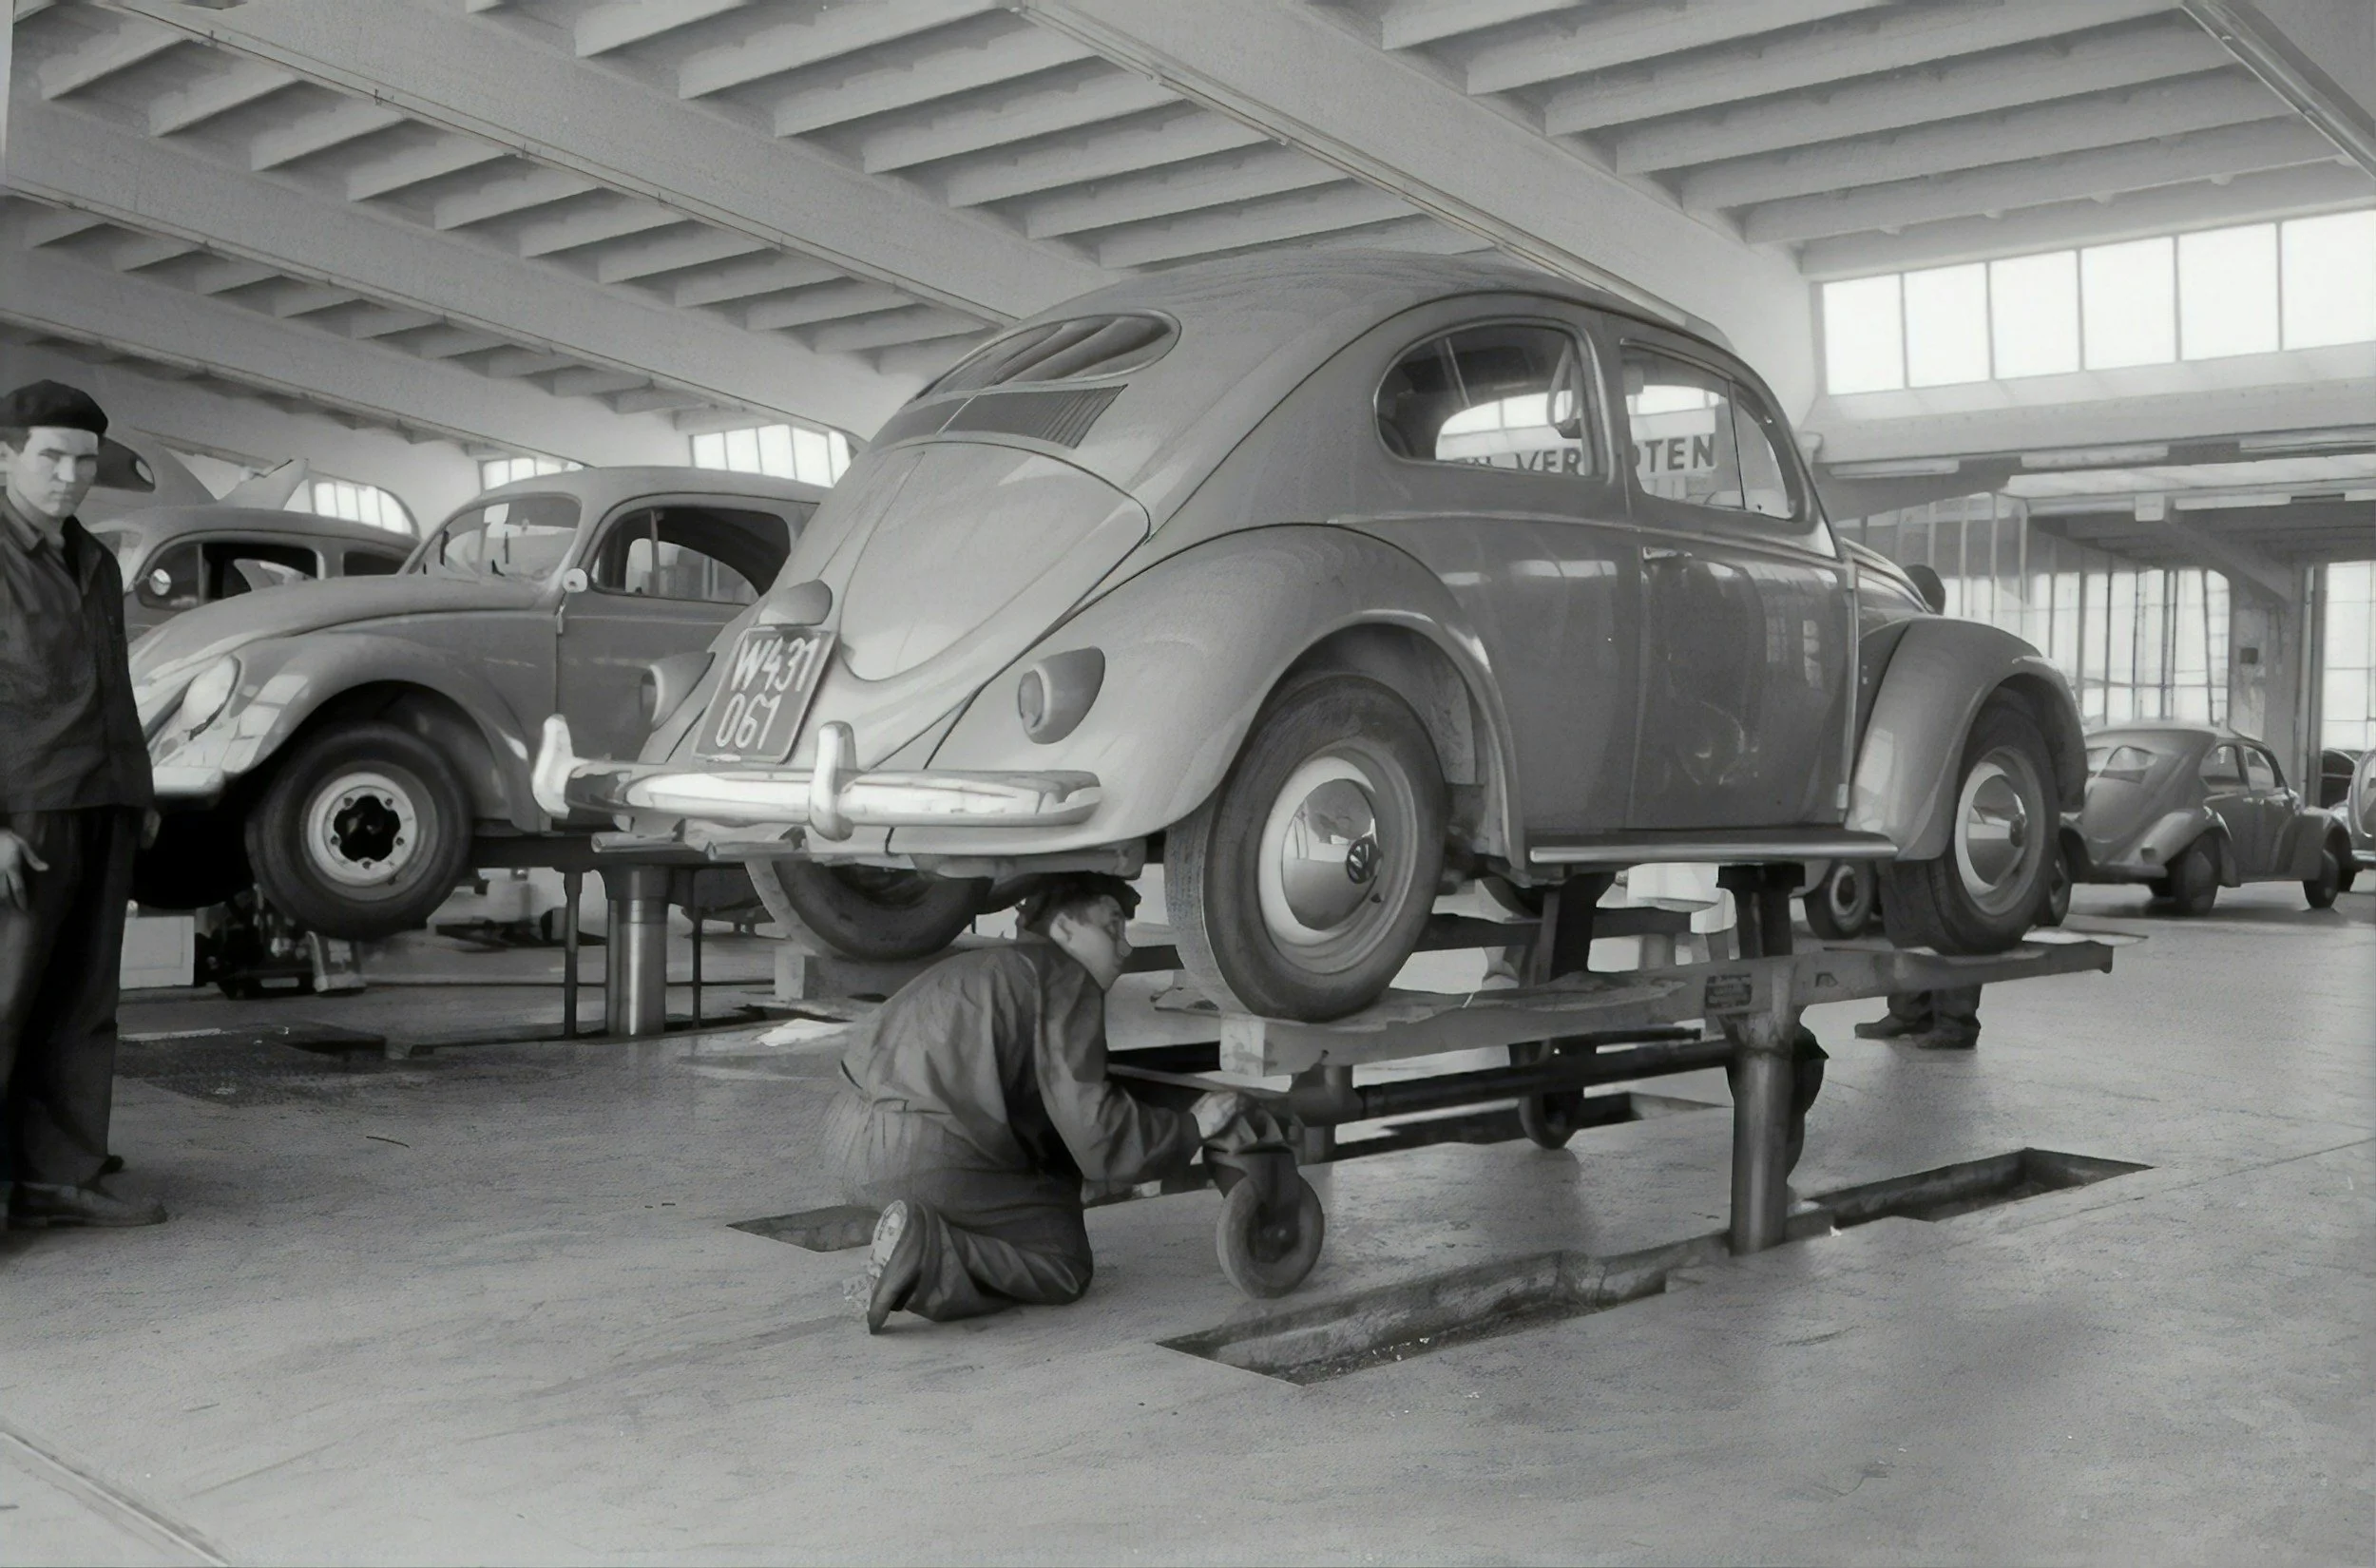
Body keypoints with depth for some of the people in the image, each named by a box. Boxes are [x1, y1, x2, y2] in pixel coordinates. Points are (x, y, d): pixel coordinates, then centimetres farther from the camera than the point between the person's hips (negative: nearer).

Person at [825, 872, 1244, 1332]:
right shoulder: (1066, 980, -3)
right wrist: (1191, 1127, 4)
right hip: (920, 1154, -9)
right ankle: (928, 1257, -15)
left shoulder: (991, 967, 26)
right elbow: (1094, 1134, -11)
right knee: (1065, 1267, 5)